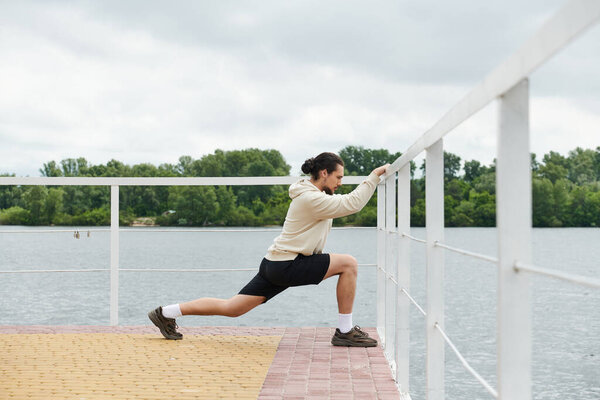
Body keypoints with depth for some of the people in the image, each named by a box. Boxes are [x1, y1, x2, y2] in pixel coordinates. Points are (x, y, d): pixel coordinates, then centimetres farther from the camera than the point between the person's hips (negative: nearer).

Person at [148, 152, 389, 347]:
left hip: (276, 265, 10)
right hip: (286, 265, -10)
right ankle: (345, 332, -5)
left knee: (232, 308, 12)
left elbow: (346, 203, 25)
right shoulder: (311, 199, -17)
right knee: (348, 263, -12)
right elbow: (352, 204, -20)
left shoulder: (313, 195, 15)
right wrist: (374, 176, -11)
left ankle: (166, 313, 16)